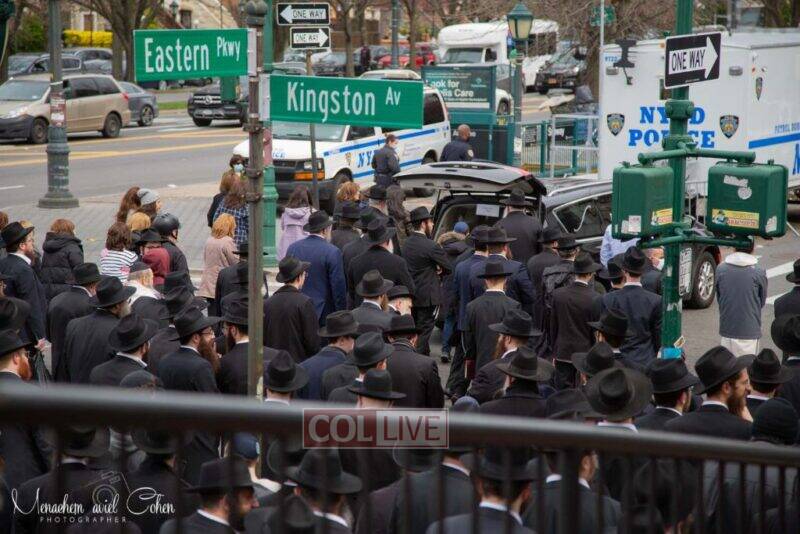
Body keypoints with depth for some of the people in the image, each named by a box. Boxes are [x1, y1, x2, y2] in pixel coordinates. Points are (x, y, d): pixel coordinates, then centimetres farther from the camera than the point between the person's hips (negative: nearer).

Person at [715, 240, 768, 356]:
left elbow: (718, 297, 5)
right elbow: (762, 302, 4)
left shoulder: (720, 269, -5)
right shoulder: (759, 273, -10)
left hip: (726, 328, 2)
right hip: (749, 329, -2)